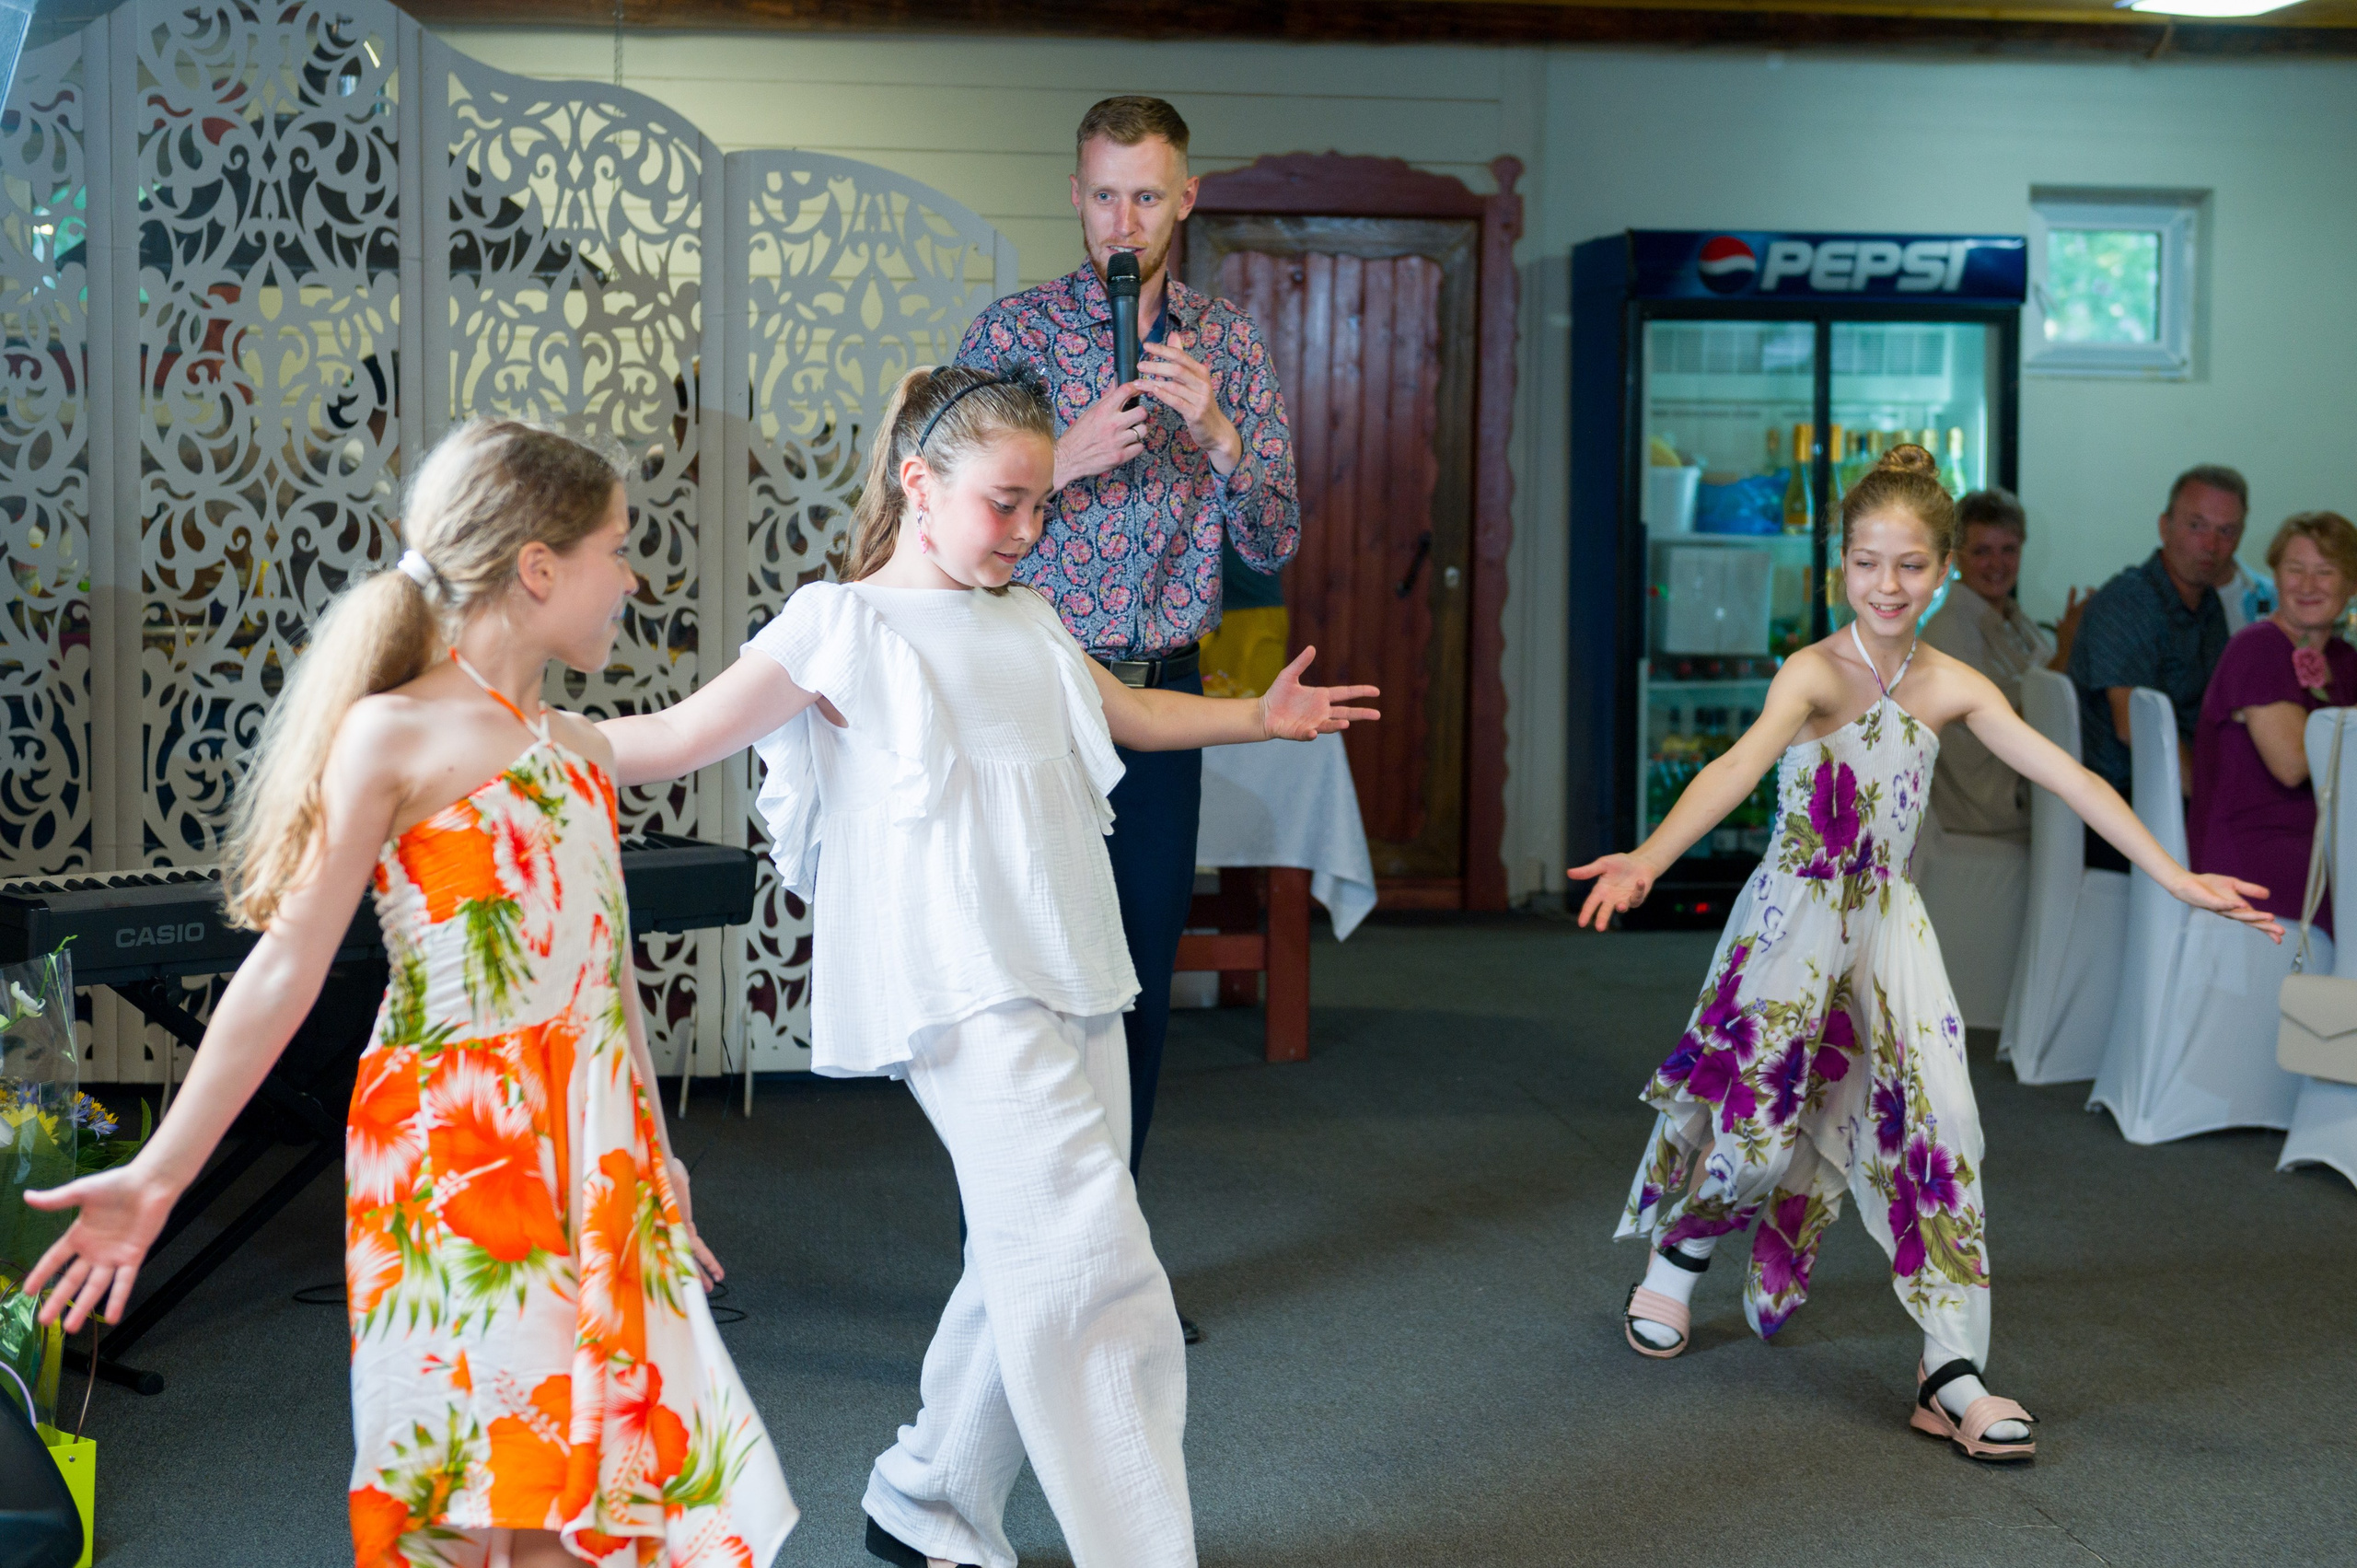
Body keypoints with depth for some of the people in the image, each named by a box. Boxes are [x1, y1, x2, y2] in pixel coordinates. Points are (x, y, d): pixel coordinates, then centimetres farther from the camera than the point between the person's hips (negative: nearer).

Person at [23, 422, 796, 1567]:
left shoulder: (577, 750, 13)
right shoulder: (392, 734, -7)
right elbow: (287, 966, -8)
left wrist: (655, 1156, 21)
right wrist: (159, 1173, -10)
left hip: (589, 1149, 6)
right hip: (447, 1145, -6)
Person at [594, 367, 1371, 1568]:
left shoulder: (1028, 624, 19)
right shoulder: (844, 626, -1)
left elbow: (1130, 712, 36)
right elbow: (676, 739, -1)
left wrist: (1261, 715, 31)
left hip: (1073, 983, 8)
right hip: (969, 998, -7)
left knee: (1029, 1267, 10)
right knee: (1088, 1263, -15)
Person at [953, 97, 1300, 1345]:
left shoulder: (1231, 348, 8)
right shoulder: (1013, 332, -1)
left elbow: (1275, 544, 3)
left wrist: (1215, 430, -13)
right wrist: (1066, 458, -19)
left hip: (1163, 693, 4)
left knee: (1140, 981, 10)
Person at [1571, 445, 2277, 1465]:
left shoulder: (1953, 687, -3)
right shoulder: (1815, 673, -18)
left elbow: (2066, 777, -7)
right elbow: (1741, 765, -35)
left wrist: (2175, 876, -14)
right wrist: (1647, 858, -51)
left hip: (1885, 925, 4)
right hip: (1793, 921, -4)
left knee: (1934, 1119, -8)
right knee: (1754, 1111, 0)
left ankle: (1951, 1377, -4)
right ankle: (1679, 1253, 36)